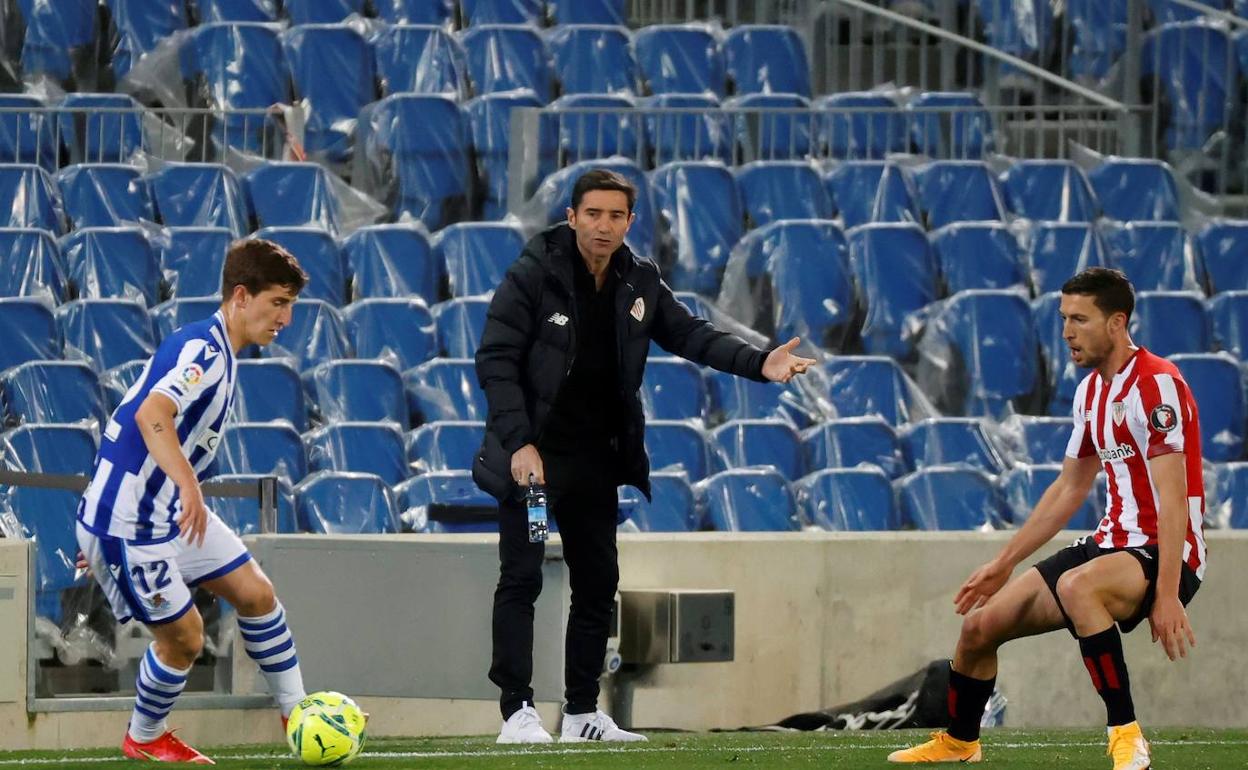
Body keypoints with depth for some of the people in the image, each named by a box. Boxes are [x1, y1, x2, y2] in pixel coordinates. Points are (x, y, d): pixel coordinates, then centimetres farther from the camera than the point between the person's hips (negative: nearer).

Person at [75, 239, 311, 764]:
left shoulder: (215, 352, 11)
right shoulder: (204, 350, -21)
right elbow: (151, 414, -39)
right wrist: (189, 485, -53)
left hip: (171, 513, 10)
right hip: (130, 522, -10)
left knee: (255, 593, 8)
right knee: (183, 637, -1)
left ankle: (296, 712, 21)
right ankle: (143, 739, 23)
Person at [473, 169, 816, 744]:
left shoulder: (639, 282, 4)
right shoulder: (534, 274, -12)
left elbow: (688, 333, 11)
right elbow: (496, 359, -13)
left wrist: (758, 364, -5)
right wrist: (518, 442, -21)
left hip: (596, 456, 6)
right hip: (534, 454, -6)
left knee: (598, 583, 9)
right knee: (521, 579, -8)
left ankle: (582, 712, 17)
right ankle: (517, 712, -8)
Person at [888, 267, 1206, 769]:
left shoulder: (1156, 384, -17)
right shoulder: (1091, 390, 12)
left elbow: (1172, 498, -24)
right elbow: (1069, 489, 23)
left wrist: (1167, 595, -30)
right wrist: (1004, 563, 24)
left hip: (1165, 553, -9)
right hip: (1114, 541, 9)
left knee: (1076, 586, -40)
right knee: (981, 624, 7)